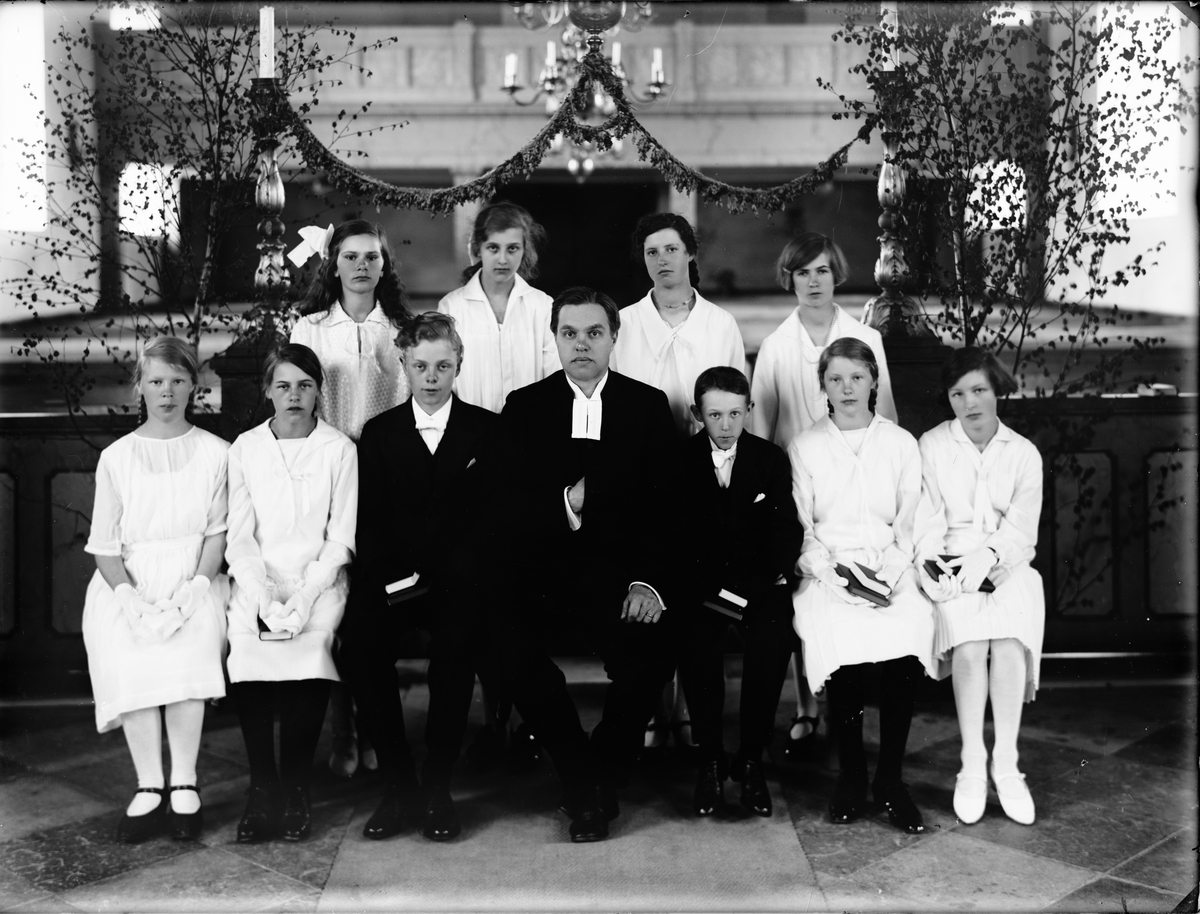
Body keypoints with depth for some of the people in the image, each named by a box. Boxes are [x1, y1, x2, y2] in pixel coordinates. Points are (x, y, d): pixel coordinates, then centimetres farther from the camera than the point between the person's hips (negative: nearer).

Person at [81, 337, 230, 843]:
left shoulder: (215, 453, 5)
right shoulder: (116, 457, 7)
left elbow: (217, 533, 2)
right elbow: (104, 546, 4)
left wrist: (193, 589, -13)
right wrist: (131, 599, -11)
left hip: (193, 581, -1)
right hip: (128, 585, 1)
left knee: (186, 653, -28)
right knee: (130, 661, -25)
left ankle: (184, 785, -15)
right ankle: (149, 788, -13)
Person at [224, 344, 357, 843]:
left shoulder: (339, 450, 4)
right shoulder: (245, 448, 9)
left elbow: (340, 540, 0)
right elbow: (240, 537, 4)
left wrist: (304, 597, -13)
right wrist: (265, 597, -11)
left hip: (318, 580, -1)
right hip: (257, 581, 1)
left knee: (310, 647, -26)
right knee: (246, 648, -23)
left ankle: (295, 789, -11)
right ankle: (262, 788, -10)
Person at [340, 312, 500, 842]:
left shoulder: (488, 430, 11)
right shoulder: (379, 433, 15)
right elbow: (369, 524, 8)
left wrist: (439, 575, -12)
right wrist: (393, 577, -11)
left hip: (459, 581, -1)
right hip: (394, 579, 2)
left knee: (457, 644, -32)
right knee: (359, 644, -27)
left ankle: (438, 784, -16)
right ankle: (397, 782, -13)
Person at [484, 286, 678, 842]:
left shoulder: (648, 406, 9)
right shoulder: (523, 407, 10)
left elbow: (667, 505, 3)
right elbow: (505, 506, -1)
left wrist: (650, 582, -12)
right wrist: (563, 505, -22)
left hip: (617, 572, 0)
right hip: (540, 571, 0)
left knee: (650, 653, -26)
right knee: (511, 644, -27)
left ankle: (599, 781, 4)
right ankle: (582, 781, -4)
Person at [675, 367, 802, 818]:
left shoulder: (772, 459, 9)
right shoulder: (680, 459, 4)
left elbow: (786, 531, 4)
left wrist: (773, 576, -15)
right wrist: (708, 587, -15)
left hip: (759, 582, 1)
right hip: (700, 582, -1)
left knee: (774, 638, -29)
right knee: (696, 639, -31)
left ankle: (751, 759, -13)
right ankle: (710, 759, -15)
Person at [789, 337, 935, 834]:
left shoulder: (901, 444, 14)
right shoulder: (805, 447, 11)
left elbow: (908, 523, 10)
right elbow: (800, 528, 7)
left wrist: (891, 571, -8)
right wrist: (830, 571, -10)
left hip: (890, 570, 1)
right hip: (827, 570, -1)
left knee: (910, 630, -30)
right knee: (842, 640, -31)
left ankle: (890, 778, -15)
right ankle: (850, 774, -11)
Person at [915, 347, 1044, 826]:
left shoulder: (1024, 453, 9)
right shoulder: (931, 446, 7)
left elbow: (1021, 528, -2)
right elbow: (927, 519, 1)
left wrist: (986, 558, -21)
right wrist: (932, 564, -17)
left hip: (1007, 566, 1)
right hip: (950, 566, -1)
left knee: (1009, 641, -29)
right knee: (970, 644, -29)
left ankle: (1005, 764, -22)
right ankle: (973, 765, -23)